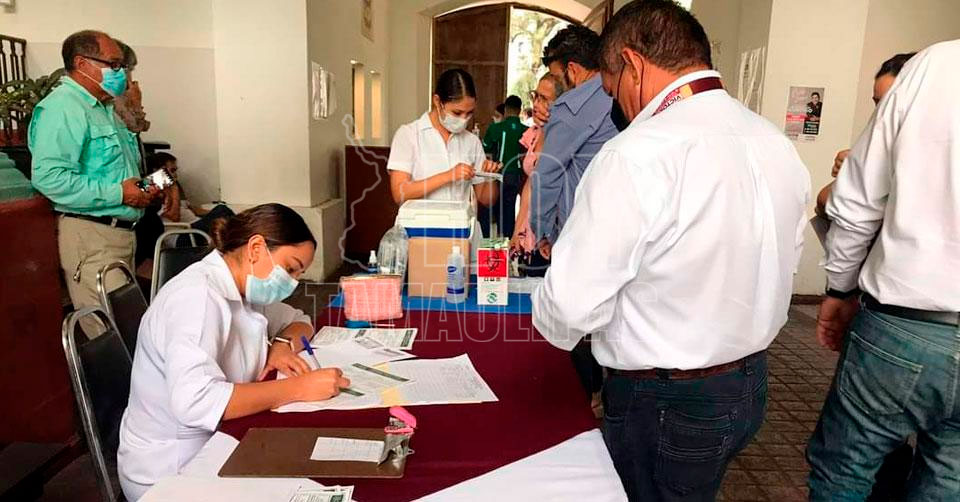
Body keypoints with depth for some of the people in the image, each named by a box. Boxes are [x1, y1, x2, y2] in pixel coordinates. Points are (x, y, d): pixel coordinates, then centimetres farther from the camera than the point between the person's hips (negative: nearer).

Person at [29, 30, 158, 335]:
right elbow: (48, 176, -24)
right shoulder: (62, 108, -12)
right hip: (90, 235, -10)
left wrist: (142, 188, 11)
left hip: (121, 230, 10)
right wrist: (117, 194, -21)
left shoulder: (103, 108, 20)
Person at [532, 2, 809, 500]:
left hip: (664, 405, -7)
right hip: (750, 385, 8)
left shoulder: (639, 153, -25)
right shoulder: (778, 145, 1)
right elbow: (778, 271, 10)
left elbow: (572, 306, -24)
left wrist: (550, 318, -2)